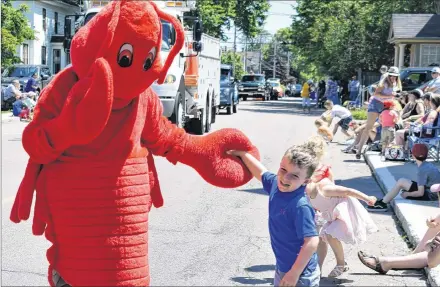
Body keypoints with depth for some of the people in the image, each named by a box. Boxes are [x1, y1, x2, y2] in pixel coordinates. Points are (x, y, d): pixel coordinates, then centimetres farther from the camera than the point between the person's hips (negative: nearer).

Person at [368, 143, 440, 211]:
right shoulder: (428, 165, 6)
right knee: (403, 181, 12)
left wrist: (407, 194, -5)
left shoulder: (422, 170, -21)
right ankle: (383, 201, 10)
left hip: (430, 196, -9)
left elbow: (420, 193, -21)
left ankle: (383, 203, -2)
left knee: (401, 182, -10)